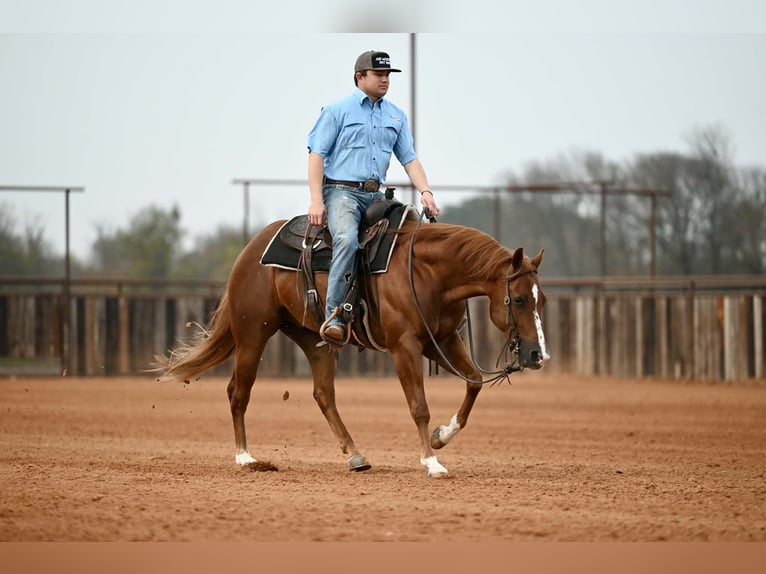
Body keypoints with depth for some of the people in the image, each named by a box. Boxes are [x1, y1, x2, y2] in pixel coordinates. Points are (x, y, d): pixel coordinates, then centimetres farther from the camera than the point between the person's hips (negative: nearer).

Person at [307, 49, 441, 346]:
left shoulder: (396, 116, 17)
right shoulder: (337, 110, 2)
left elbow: (409, 159, 16)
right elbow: (317, 154, -2)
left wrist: (426, 192, -2)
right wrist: (316, 200, -12)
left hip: (376, 195, 6)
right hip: (342, 190, -6)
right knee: (347, 240, -32)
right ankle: (334, 318, -34)